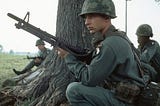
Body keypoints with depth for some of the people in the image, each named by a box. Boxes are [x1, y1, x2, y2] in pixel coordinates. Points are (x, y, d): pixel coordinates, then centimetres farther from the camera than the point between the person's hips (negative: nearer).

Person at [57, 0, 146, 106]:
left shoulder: (111, 44, -23)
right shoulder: (112, 39, 8)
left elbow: (88, 79, -21)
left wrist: (68, 56, -10)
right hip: (115, 93, 10)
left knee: (74, 90, -18)